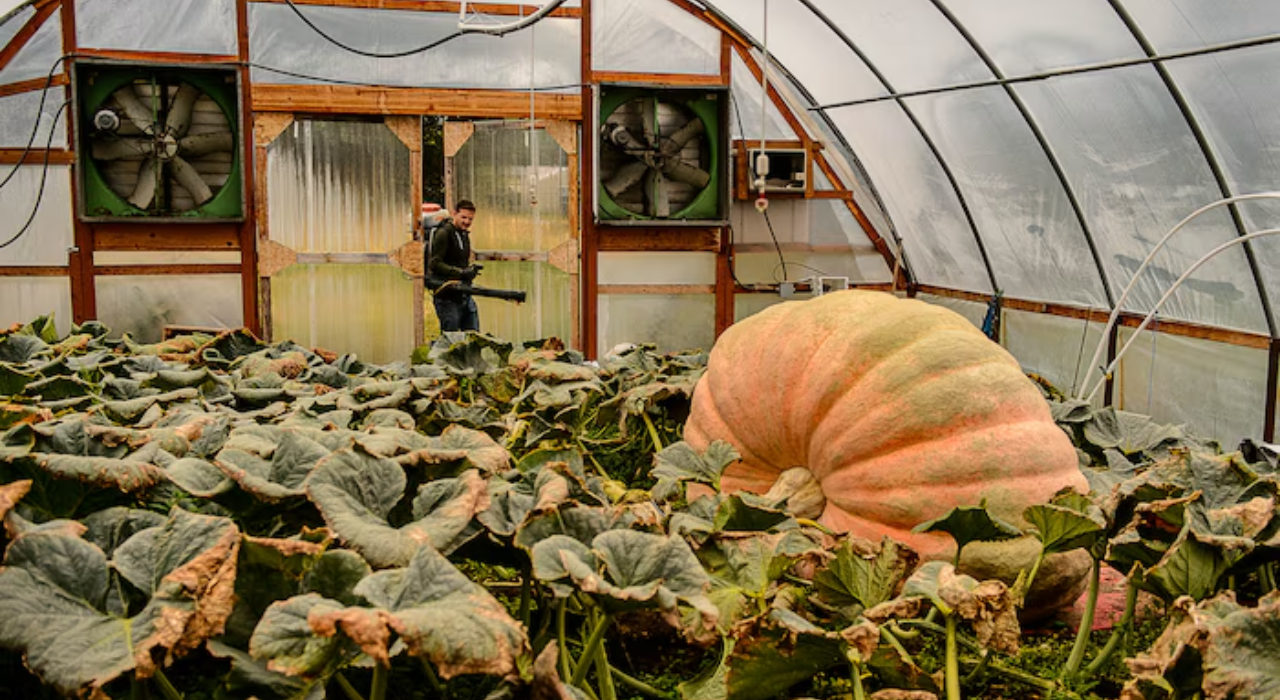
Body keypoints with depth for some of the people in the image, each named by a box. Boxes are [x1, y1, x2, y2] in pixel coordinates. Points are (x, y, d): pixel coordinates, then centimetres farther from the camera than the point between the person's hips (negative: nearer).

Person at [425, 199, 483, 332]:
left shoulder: (464, 234, 16)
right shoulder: (443, 233, -12)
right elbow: (434, 264, -19)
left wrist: (470, 269, 1)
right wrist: (461, 272, -24)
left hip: (464, 295, 8)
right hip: (447, 297, -8)